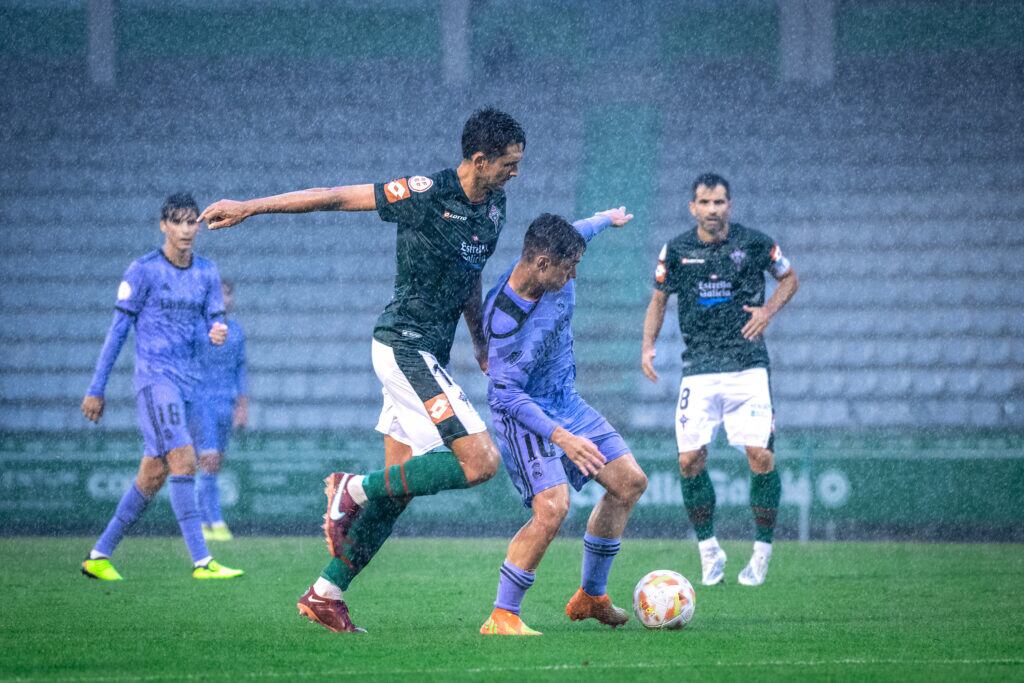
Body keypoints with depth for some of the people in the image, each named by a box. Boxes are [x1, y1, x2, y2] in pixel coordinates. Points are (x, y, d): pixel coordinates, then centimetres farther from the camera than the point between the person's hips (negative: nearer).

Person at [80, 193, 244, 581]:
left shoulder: (207, 273, 12)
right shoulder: (144, 271, -4)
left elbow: (215, 320, 12)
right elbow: (118, 331, -3)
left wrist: (218, 333, -15)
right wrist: (96, 389, -3)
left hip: (188, 383, 6)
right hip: (154, 376, -6)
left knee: (153, 476, 7)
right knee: (183, 461, -19)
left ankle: (99, 555, 17)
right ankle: (201, 561, -24)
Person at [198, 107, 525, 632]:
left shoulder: (493, 207, 9)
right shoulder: (427, 195, -16)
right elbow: (335, 197, -12)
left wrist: (480, 342, 23)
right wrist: (250, 207, -10)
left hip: (426, 355, 9)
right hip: (405, 346, -9)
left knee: (398, 485, 8)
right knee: (480, 461, -18)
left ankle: (325, 594, 15)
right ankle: (355, 489, -5)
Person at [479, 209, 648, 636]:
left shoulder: (556, 274, -10)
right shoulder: (504, 319, -31)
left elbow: (577, 233, 15)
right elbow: (508, 394, -28)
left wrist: (609, 218, 35)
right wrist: (561, 437, -37)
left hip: (565, 402, 9)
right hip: (523, 413, -9)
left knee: (630, 482, 9)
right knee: (552, 508, -26)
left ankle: (591, 597, 23)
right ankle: (501, 617, -15)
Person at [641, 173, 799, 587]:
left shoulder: (755, 244, -1)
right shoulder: (676, 251, 3)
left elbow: (790, 278, 16)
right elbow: (659, 298, 17)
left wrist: (768, 310, -2)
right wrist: (648, 346, 5)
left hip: (748, 366, -1)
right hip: (699, 370, 1)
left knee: (760, 455, -12)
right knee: (689, 460, -8)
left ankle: (762, 552, 4)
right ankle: (709, 552, 10)